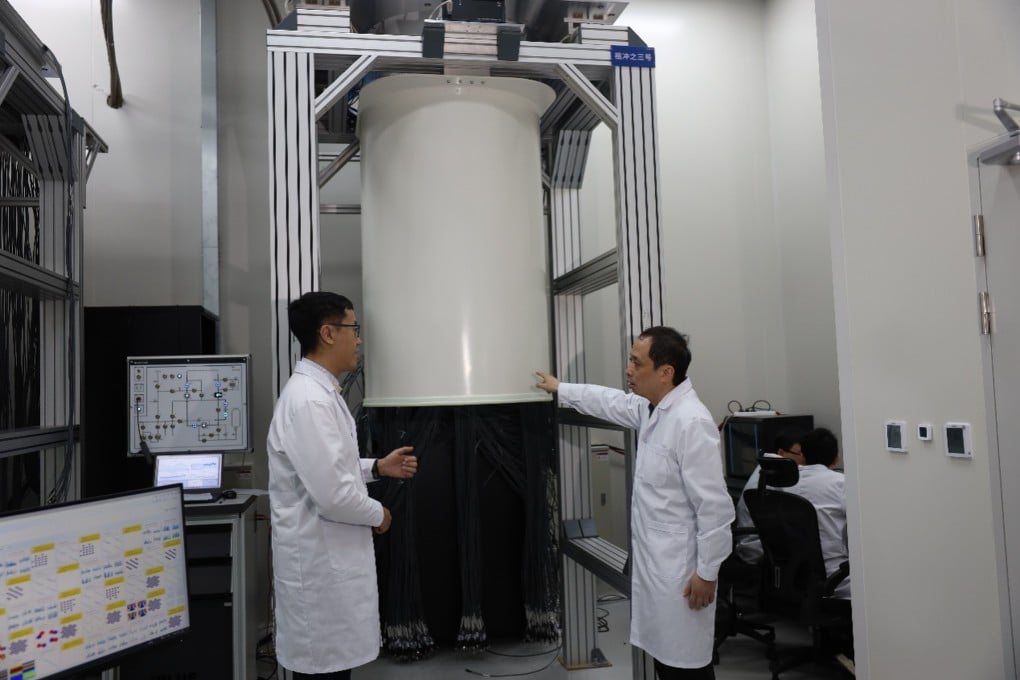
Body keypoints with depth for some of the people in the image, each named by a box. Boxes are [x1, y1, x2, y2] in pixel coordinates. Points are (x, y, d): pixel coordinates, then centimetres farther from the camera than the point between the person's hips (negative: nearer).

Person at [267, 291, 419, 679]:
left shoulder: (319, 391, 9)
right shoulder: (308, 399, -25)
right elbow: (332, 494, -28)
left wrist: (377, 467, 9)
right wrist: (377, 514, -11)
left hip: (331, 556, 10)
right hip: (320, 562, -10)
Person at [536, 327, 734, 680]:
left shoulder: (691, 422, -23)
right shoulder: (650, 407, 5)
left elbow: (714, 505, -22)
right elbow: (611, 401, 26)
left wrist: (707, 572, -17)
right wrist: (561, 388, 36)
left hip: (680, 569, -9)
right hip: (652, 561, 9)